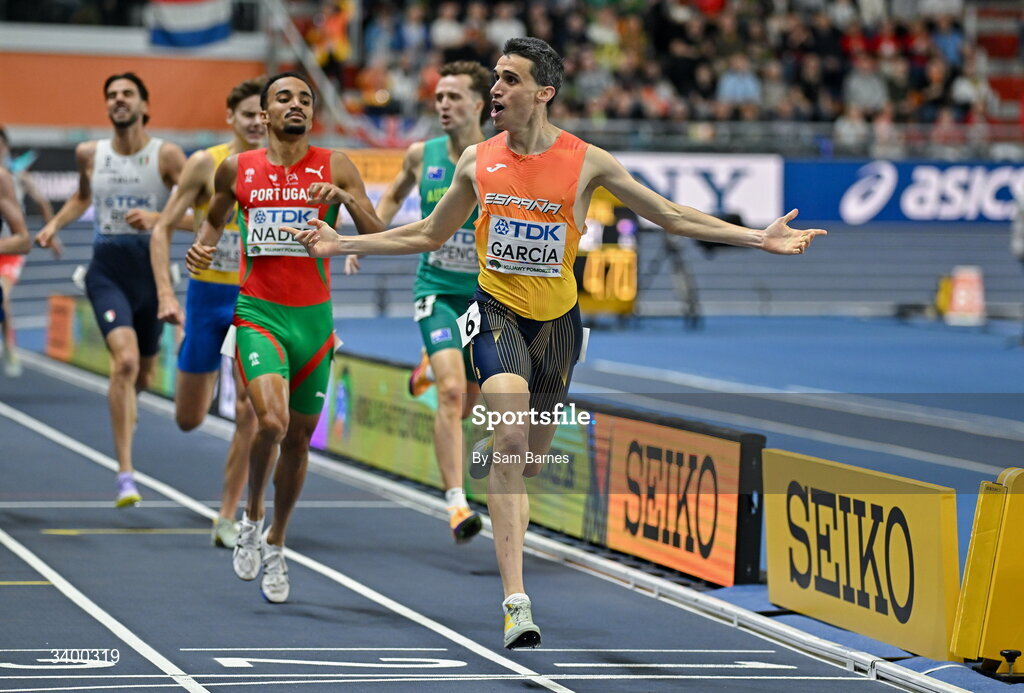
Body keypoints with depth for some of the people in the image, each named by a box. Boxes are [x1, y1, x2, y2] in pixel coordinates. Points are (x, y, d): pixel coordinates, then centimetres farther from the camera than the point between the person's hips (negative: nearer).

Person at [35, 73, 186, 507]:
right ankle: (125, 475, -22)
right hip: (107, 271, 0)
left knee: (142, 374, 15)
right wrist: (54, 225, 11)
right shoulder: (89, 154, 4)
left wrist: (155, 217, -22)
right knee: (125, 361, -22)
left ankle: (125, 412, 56)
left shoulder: (166, 156, -5)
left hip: (151, 269, 1)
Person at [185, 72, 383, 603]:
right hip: (258, 314, -1)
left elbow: (376, 237, -5)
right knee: (271, 422, -24)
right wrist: (202, 245, 1)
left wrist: (345, 198, -22)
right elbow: (215, 216, 22)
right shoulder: (237, 169, 3)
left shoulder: (335, 167, -1)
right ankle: (251, 514, 3)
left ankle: (276, 543, 32)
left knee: (299, 438, 11)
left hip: (313, 319, 2)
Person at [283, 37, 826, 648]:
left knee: (532, 453, 11)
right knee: (511, 441, -20)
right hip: (498, 310, -1)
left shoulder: (586, 161, -6)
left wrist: (757, 237, -9)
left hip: (557, 317, 1)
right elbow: (429, 235, 15)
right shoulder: (478, 161, 1)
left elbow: (671, 216, -1)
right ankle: (516, 602, -28)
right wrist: (342, 243, 11)